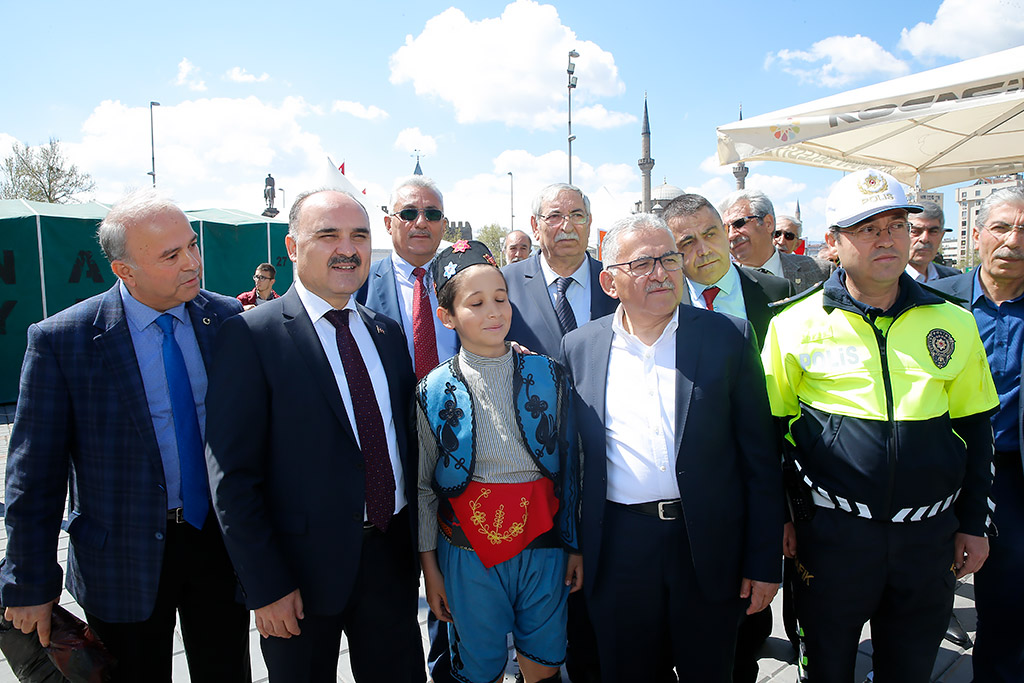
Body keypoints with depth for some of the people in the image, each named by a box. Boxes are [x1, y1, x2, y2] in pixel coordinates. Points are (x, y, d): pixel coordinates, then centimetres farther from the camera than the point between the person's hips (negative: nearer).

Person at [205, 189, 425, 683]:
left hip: (392, 554, 5)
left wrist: (416, 544, 8)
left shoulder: (387, 332, 6)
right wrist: (266, 586, -13)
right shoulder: (251, 336, -12)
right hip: (303, 566, -4)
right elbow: (231, 475, -13)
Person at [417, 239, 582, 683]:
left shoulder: (547, 376, -1)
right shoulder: (434, 392, -4)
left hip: (543, 547, 1)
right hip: (468, 553, -1)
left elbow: (569, 465, 5)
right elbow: (423, 485, 2)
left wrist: (574, 546, 6)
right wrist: (429, 564, 4)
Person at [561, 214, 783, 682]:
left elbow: (760, 457, -3)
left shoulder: (729, 337, -3)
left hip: (709, 550, 0)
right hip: (618, 551, 1)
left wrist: (765, 563, -3)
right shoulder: (579, 348, 2)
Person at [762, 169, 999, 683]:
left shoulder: (953, 323, 2)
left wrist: (974, 524, 9)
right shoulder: (794, 325, -6)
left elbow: (974, 427, 9)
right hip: (829, 534, -2)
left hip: (929, 538, 3)